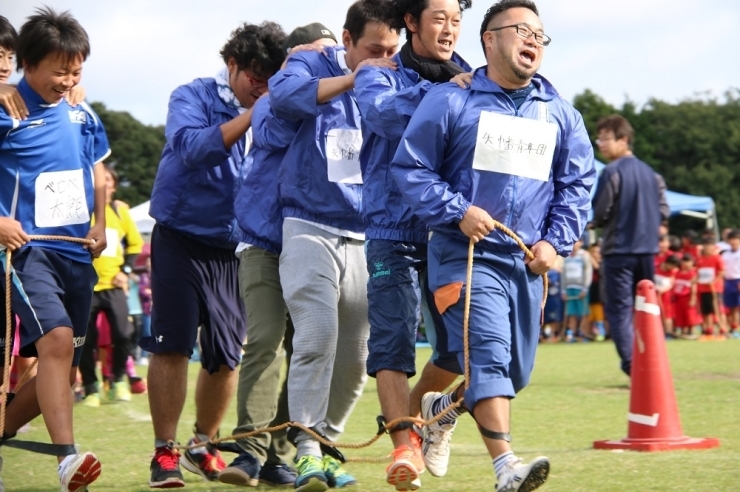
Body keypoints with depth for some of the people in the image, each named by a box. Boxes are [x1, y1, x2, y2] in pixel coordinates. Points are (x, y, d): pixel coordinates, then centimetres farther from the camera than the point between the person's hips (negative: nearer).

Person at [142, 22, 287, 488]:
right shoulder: (193, 97, -3)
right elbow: (194, 148, -21)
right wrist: (250, 116, -20)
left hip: (236, 248, 4)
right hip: (182, 237, -3)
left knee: (226, 356, 6)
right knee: (172, 346, -7)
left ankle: (203, 447, 24)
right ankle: (165, 451, 1)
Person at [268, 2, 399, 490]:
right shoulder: (313, 66, 0)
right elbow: (285, 94, -21)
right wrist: (351, 80, -20)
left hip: (366, 238, 4)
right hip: (311, 228, -4)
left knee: (356, 354, 6)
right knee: (317, 335, -18)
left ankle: (326, 442, 22)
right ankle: (307, 450, -12)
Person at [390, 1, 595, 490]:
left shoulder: (559, 113, 12)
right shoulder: (450, 101, -1)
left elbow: (578, 183, 17)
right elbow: (410, 167, -2)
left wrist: (556, 241, 3)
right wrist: (457, 211, -14)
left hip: (528, 262, 6)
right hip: (467, 254, -5)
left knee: (516, 371, 12)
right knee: (488, 352, -21)